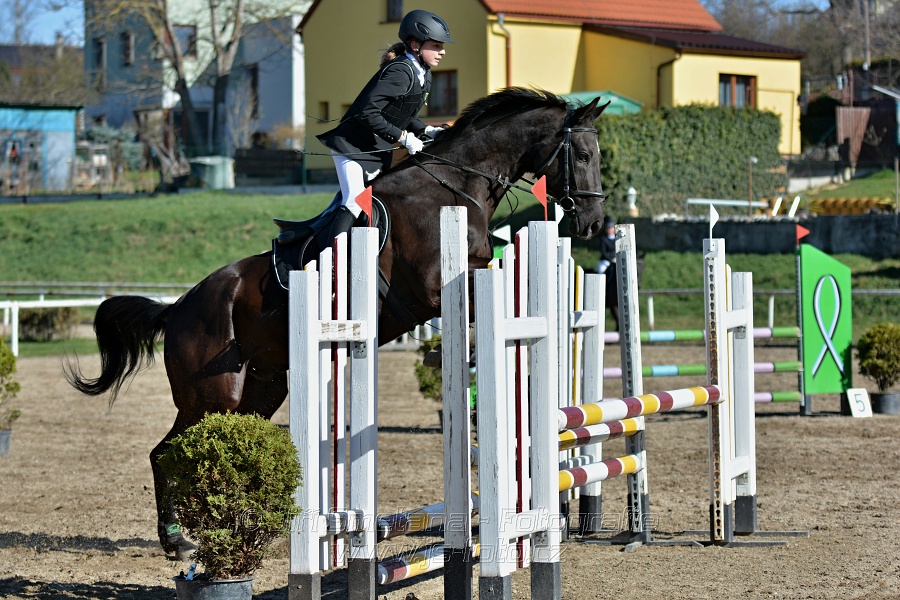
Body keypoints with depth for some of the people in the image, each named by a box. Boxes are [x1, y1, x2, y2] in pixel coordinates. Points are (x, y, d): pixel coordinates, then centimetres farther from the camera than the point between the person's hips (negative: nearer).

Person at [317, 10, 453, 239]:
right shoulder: (400, 72, -24)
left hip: (379, 151, 10)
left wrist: (427, 131, 1)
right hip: (354, 146, -10)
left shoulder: (424, 76, 6)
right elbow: (368, 113, -29)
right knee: (354, 203, -19)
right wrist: (403, 137, -25)